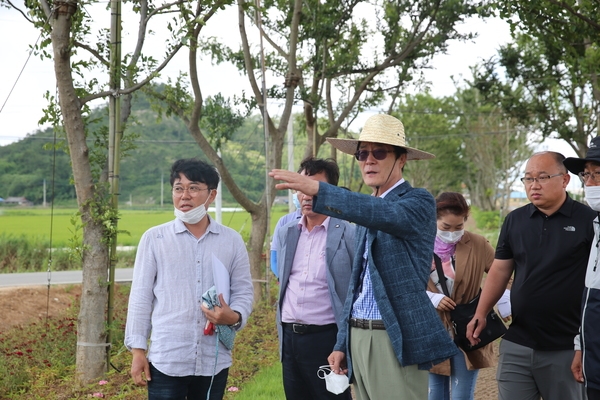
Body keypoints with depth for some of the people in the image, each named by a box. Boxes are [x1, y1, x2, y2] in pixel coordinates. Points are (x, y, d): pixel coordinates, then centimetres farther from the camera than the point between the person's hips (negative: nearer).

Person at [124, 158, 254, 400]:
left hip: (215, 362, 2)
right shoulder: (154, 238, 1)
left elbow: (243, 291, 8)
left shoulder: (232, 241, 5)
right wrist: (138, 350, -1)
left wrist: (234, 316, -14)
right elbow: (141, 296, 2)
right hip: (166, 360, -2)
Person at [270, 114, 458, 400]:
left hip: (395, 340, -7)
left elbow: (385, 214, -28)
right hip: (358, 336, 7)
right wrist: (342, 343, 16)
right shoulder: (365, 208, 18)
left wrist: (317, 190, -37)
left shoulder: (418, 202, -5)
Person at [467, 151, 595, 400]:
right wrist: (480, 314, 3)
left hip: (566, 347, -3)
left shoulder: (588, 221, -5)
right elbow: (500, 270, 12)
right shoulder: (514, 221, 7)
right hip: (517, 345, 4)